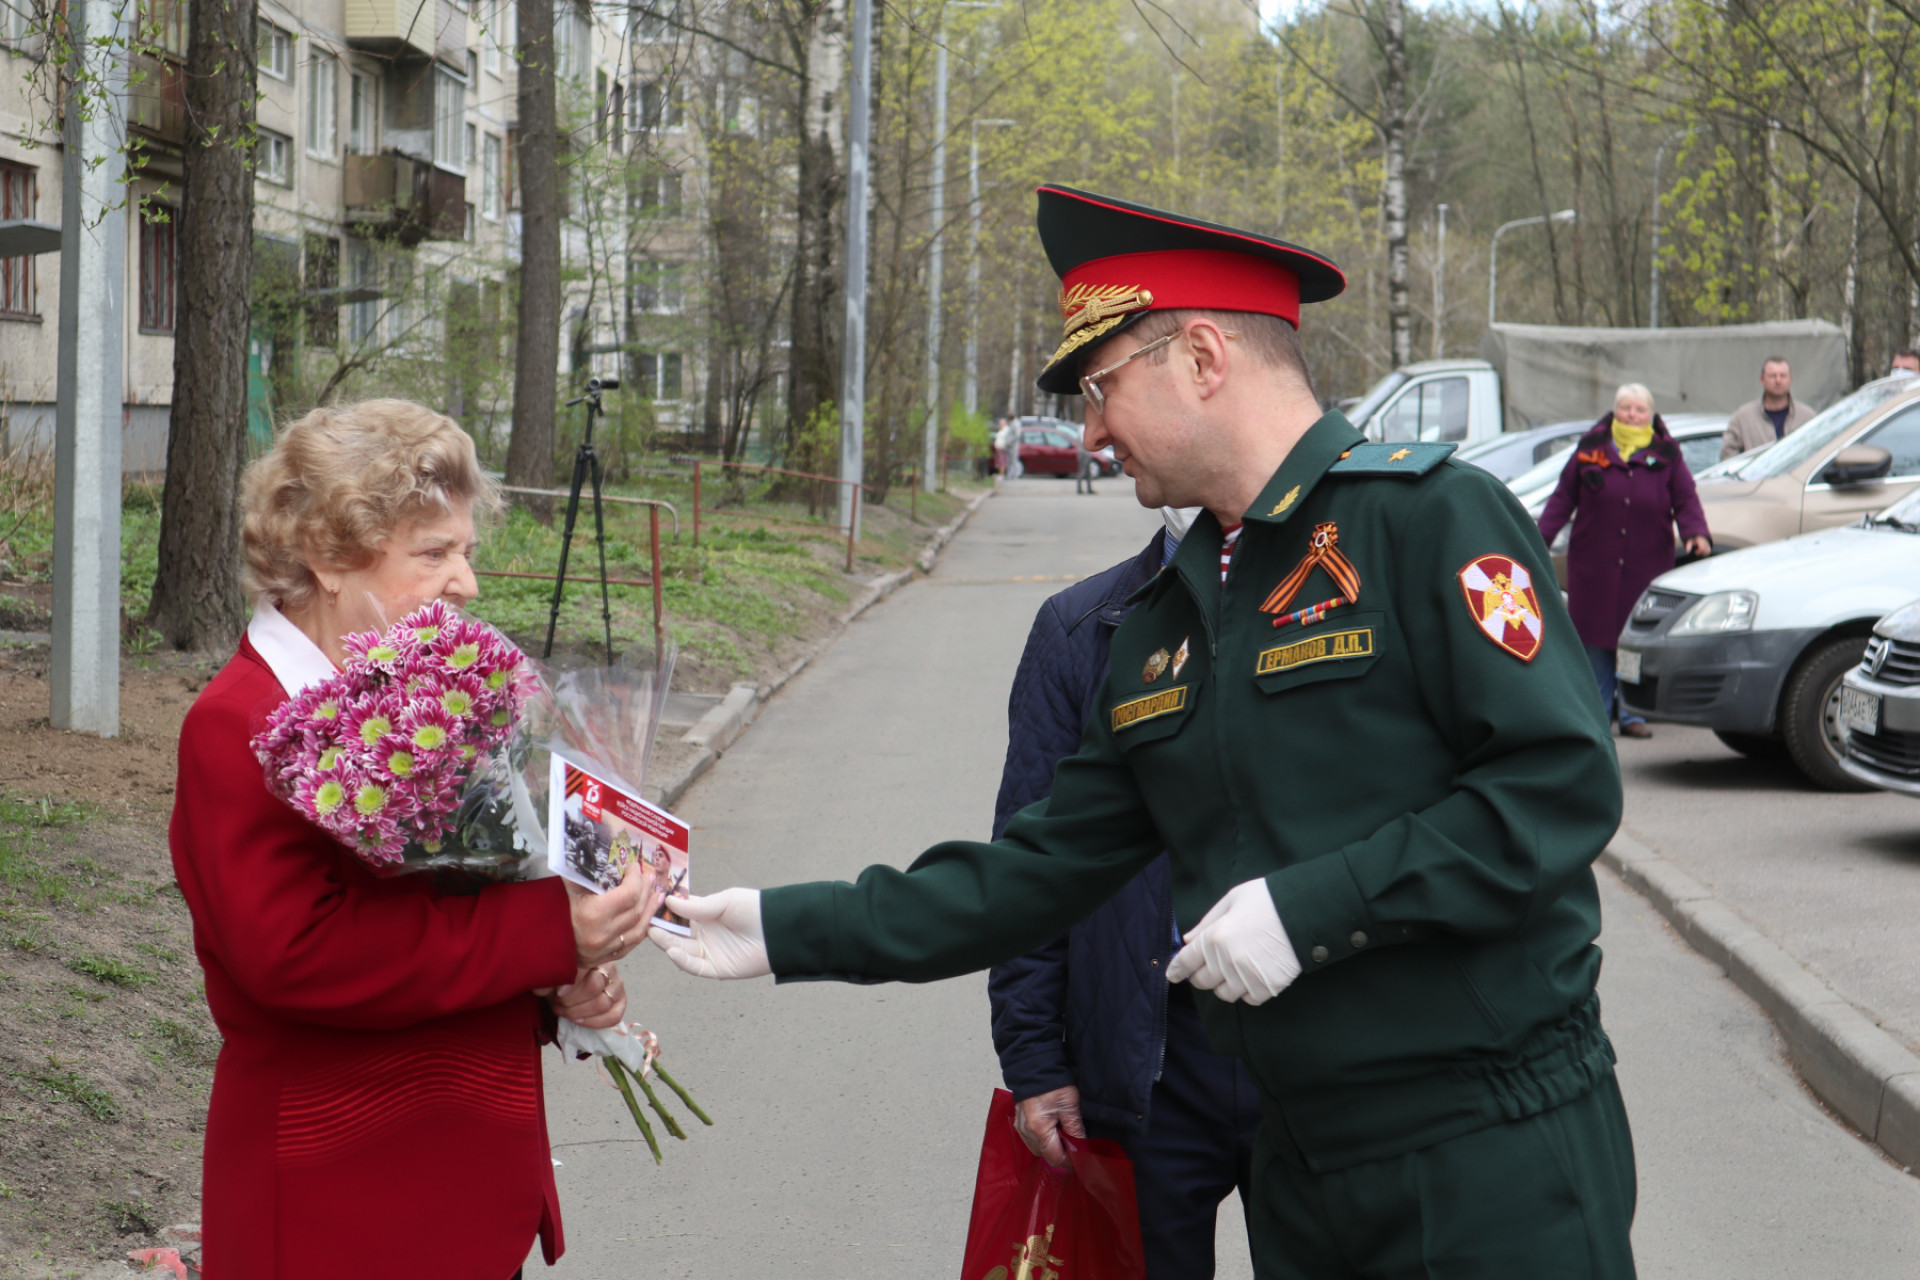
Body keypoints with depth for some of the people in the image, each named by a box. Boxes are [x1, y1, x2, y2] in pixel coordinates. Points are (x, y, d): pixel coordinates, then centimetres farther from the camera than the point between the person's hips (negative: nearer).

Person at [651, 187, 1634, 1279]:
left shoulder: (1432, 516, -10)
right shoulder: (1164, 623, 13)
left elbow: (1561, 781, -19)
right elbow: (1046, 867, 13)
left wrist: (1310, 905, -21)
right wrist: (791, 931, 10)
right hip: (1303, 1164, 7)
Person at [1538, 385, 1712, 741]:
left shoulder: (1666, 454, 7)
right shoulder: (1591, 448, 6)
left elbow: (1686, 500, 3)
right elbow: (1563, 497, 7)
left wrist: (1696, 533, -16)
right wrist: (1541, 538, -1)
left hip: (1647, 565, 0)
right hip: (1594, 565, 0)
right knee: (1596, 641, 0)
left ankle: (1632, 714, 10)